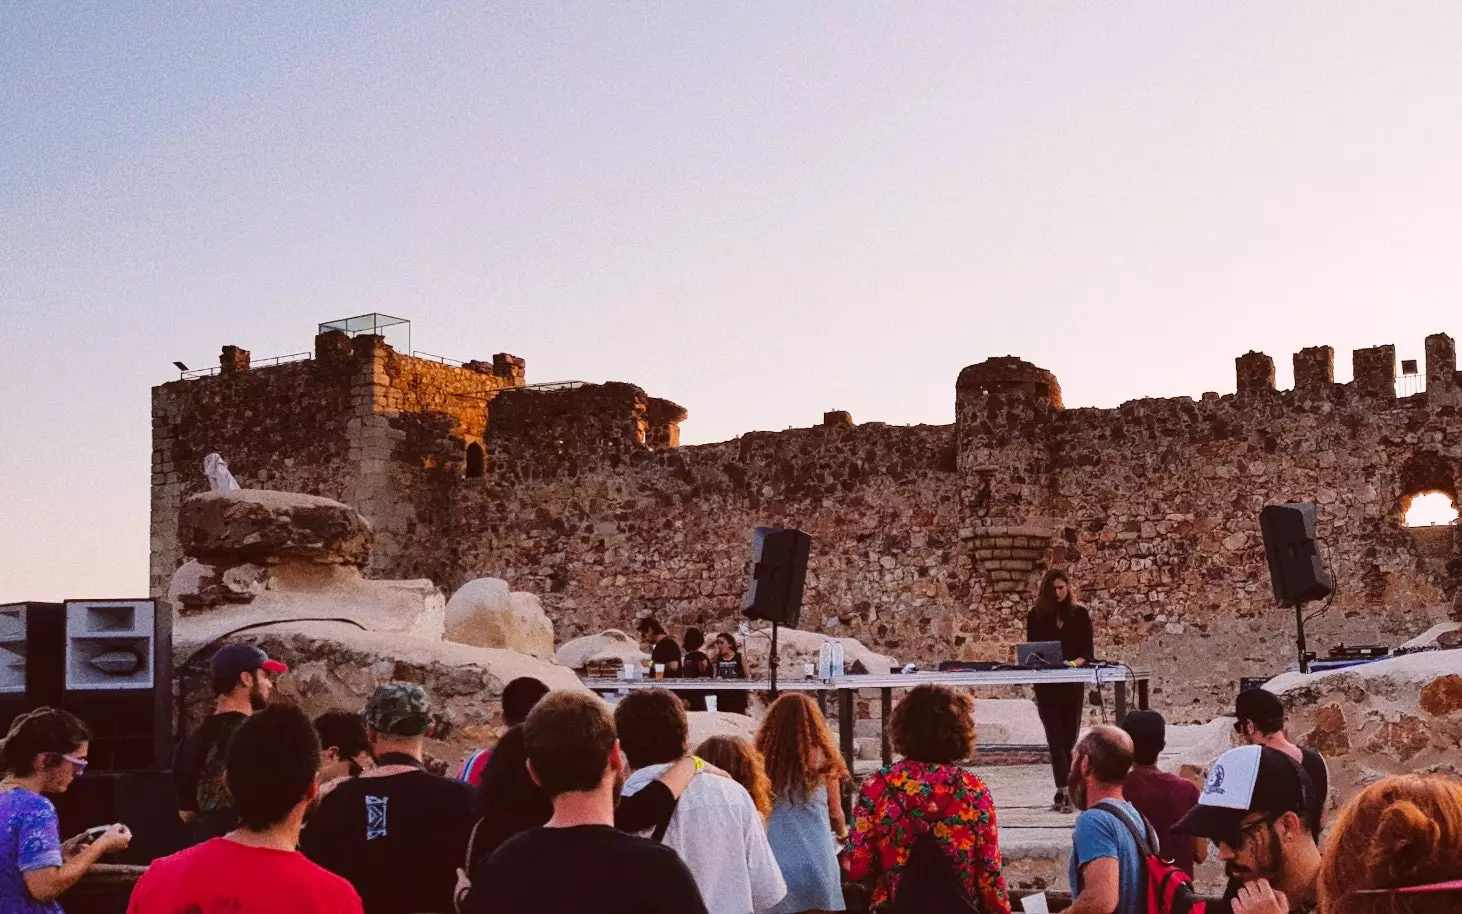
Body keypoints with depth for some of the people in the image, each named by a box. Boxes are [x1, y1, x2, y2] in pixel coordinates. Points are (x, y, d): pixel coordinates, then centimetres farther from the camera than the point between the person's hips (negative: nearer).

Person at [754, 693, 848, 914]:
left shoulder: (763, 758, -2)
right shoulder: (822, 759, -2)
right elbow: (835, 815, 7)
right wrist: (842, 834, 29)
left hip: (774, 862, 1)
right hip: (816, 861, 0)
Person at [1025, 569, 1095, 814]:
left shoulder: (1079, 614, 5)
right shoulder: (1036, 615, 5)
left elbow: (1087, 649, 3)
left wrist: (1077, 661, -17)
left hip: (1073, 682, 1)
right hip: (1046, 683, -1)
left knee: (1069, 737, 4)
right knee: (1056, 737, -8)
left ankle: (1063, 792, 11)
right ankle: (1064, 790, -15)